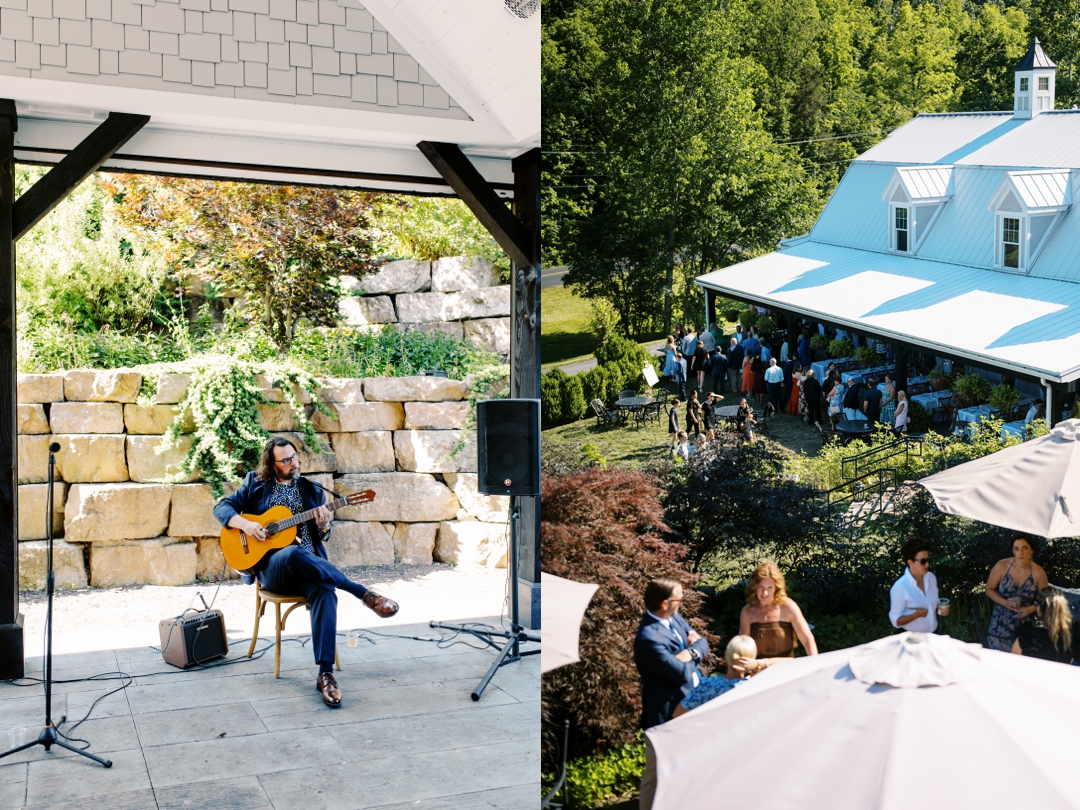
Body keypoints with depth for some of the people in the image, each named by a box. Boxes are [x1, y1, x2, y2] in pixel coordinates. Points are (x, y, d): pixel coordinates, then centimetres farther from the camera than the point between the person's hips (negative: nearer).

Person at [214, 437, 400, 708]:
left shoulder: (312, 491, 17)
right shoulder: (256, 484, 13)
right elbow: (222, 507, 7)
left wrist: (323, 527, -8)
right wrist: (244, 524, -13)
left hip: (310, 568, 2)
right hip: (271, 566, -2)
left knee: (325, 592, -34)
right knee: (294, 553, -40)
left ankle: (325, 673, -37)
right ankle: (365, 594, -34)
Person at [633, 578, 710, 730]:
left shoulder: (673, 616, -2)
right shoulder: (650, 638, -30)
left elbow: (702, 643, 4)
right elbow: (683, 673, -28)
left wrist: (691, 652, -17)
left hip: (695, 695, 8)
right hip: (671, 709, -8)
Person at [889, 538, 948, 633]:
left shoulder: (931, 578, -3)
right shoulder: (900, 587, -22)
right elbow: (895, 620, -18)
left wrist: (940, 610, -9)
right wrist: (916, 614, -31)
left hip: (932, 634, 6)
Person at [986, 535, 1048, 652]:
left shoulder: (1038, 573, -9)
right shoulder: (1001, 566, -10)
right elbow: (989, 589, 1)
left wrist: (1030, 609, -15)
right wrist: (1004, 602, -15)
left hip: (1025, 626, 0)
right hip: (1001, 624, 0)